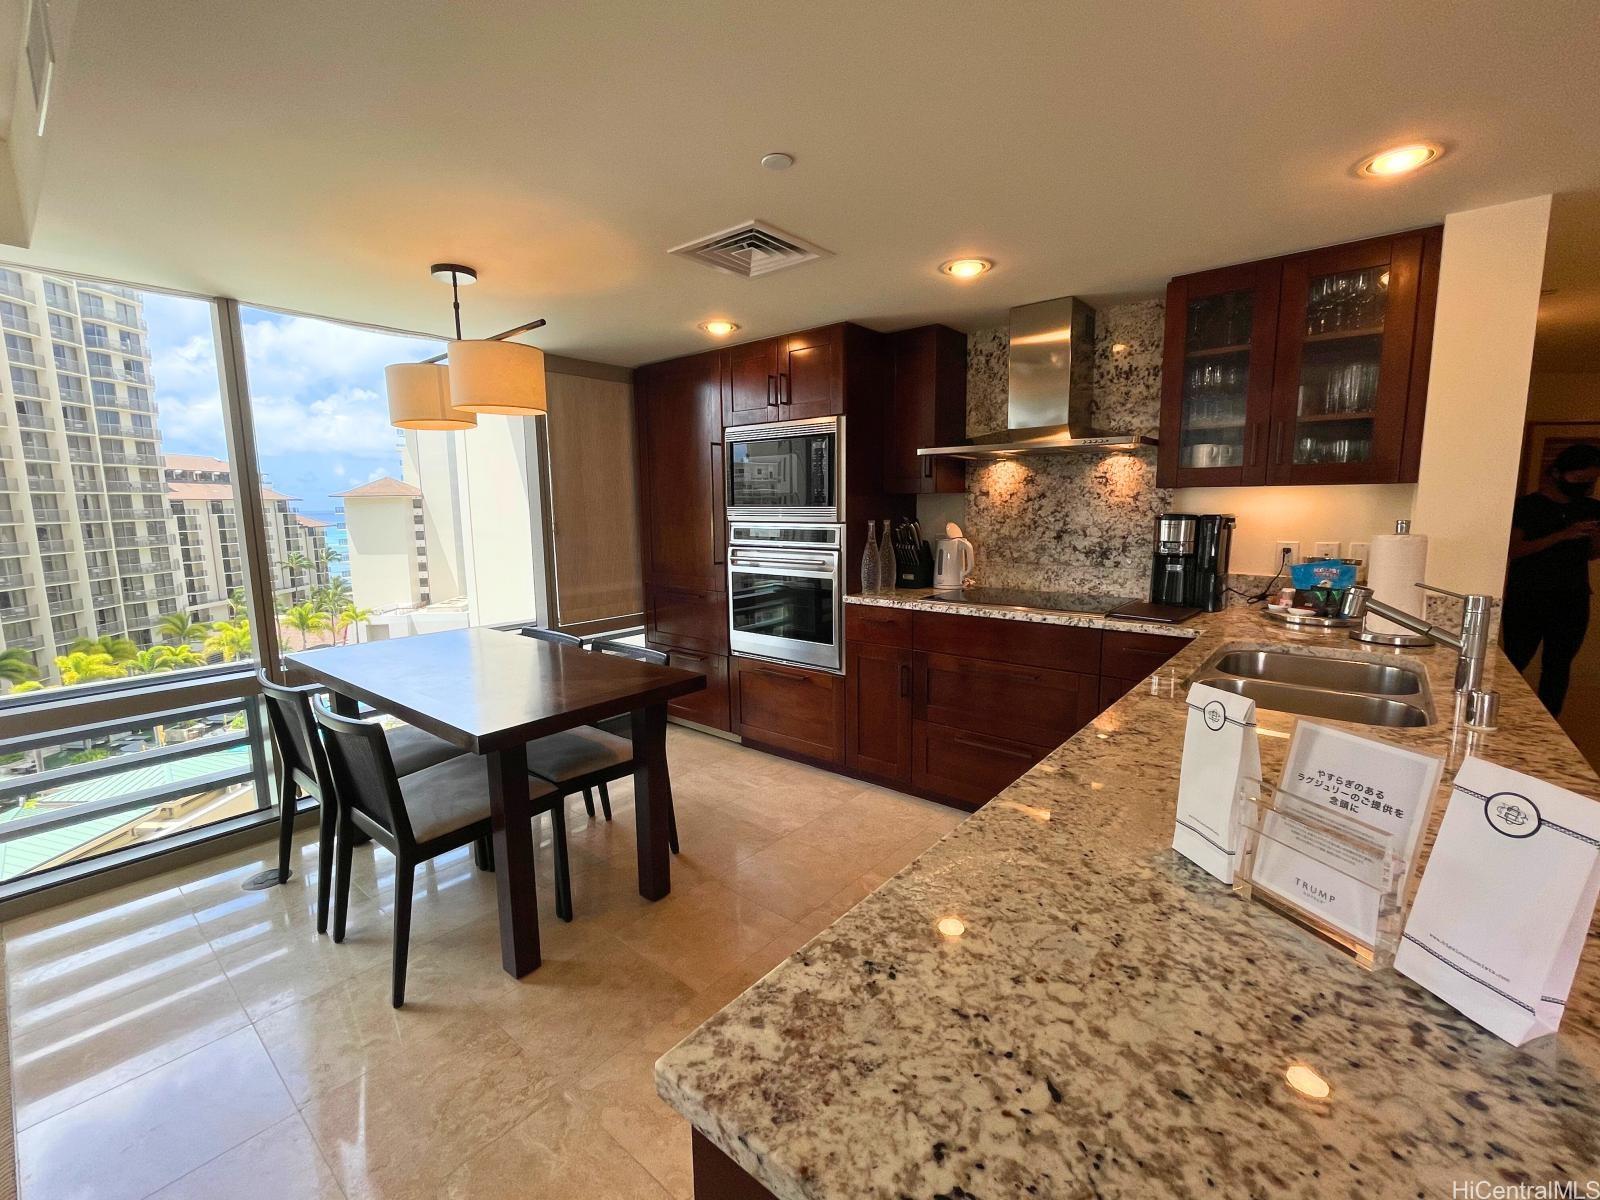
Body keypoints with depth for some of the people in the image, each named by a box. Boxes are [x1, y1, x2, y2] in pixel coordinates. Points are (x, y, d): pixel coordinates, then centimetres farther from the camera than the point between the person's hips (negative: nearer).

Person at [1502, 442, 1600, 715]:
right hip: (1527, 599, -5)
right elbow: (1513, 550, -13)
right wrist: (1562, 535, -22)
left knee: (1559, 665, 8)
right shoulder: (1528, 506, -5)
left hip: (1572, 601, 5)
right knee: (1515, 662, -3)